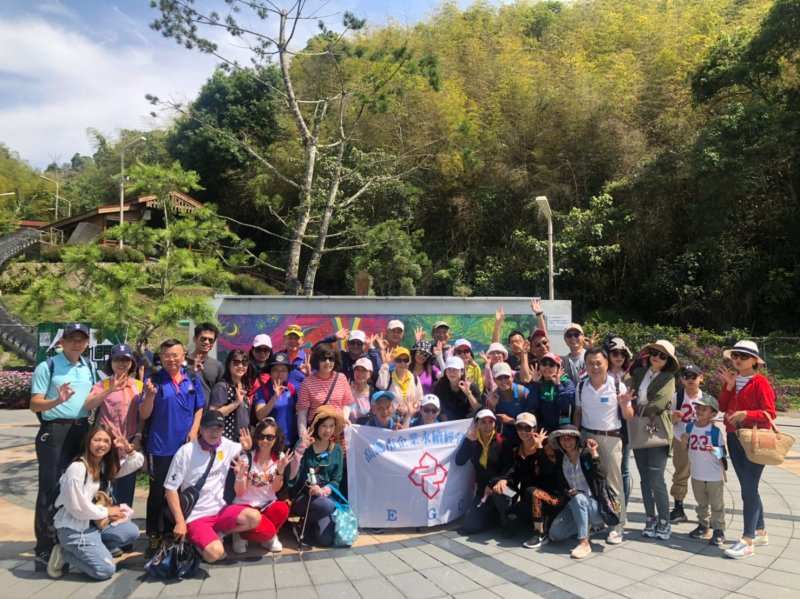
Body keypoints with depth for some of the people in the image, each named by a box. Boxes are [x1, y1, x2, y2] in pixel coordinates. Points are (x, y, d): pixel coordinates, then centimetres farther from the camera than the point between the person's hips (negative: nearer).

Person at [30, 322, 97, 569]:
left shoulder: (90, 368, 10)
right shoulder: (47, 367, -7)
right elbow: (35, 405, -11)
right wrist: (58, 400, -27)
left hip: (82, 430, 6)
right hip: (54, 431, -6)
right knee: (51, 489, -4)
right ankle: (44, 549, 4)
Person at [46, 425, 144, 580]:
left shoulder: (106, 465, 3)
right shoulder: (77, 468, -22)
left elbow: (137, 462, 6)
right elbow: (77, 507, -21)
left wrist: (128, 449, -14)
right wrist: (106, 512, -10)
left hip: (95, 522, 8)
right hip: (73, 528, -8)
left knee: (131, 532, -5)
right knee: (105, 570, -14)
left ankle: (89, 551, 6)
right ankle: (64, 555, 4)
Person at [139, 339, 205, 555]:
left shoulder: (193, 379, 3)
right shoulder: (154, 380, -5)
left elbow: (199, 408, 9)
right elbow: (144, 415, -6)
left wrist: (194, 430, -5)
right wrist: (150, 395, -22)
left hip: (187, 445, 3)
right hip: (160, 447, -3)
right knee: (158, 492, 7)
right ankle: (154, 536, 20)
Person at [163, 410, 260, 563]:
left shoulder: (226, 445, 0)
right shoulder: (186, 452, -13)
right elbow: (170, 489, -10)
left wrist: (247, 447, -7)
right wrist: (180, 522, -15)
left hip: (220, 510, 5)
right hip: (195, 516, -4)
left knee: (254, 517, -21)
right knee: (215, 553, -27)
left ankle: (217, 535, 2)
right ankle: (196, 540, 6)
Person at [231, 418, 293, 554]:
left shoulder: (280, 457, -3)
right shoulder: (246, 457, -13)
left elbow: (275, 489, -2)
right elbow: (239, 493, -11)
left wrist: (280, 470, -19)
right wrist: (240, 475, -31)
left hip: (268, 505, 3)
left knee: (282, 509, -32)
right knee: (266, 530, -31)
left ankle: (270, 537, 0)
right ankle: (241, 535, 4)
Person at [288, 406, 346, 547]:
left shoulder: (336, 449, 6)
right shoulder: (304, 445, -4)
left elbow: (336, 480, 4)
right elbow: (291, 477, -15)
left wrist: (323, 491, -16)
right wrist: (300, 449, -24)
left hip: (325, 497, 3)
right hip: (301, 497, -3)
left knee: (325, 540, -21)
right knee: (327, 506, -36)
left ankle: (308, 525, 12)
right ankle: (308, 523, -2)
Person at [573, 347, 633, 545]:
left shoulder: (618, 386, -7)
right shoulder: (581, 386, 3)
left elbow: (628, 417, -2)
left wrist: (624, 405, -23)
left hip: (611, 438, -3)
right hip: (587, 436, 3)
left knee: (613, 482, 2)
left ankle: (617, 526, 10)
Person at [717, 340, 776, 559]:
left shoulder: (760, 382, -9)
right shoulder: (732, 379, 11)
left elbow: (769, 414, -12)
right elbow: (723, 406, 2)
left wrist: (746, 414, -25)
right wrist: (728, 386, -9)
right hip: (734, 438, 7)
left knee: (748, 490, -8)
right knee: (749, 488, 16)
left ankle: (747, 541, -5)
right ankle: (760, 532, 30)